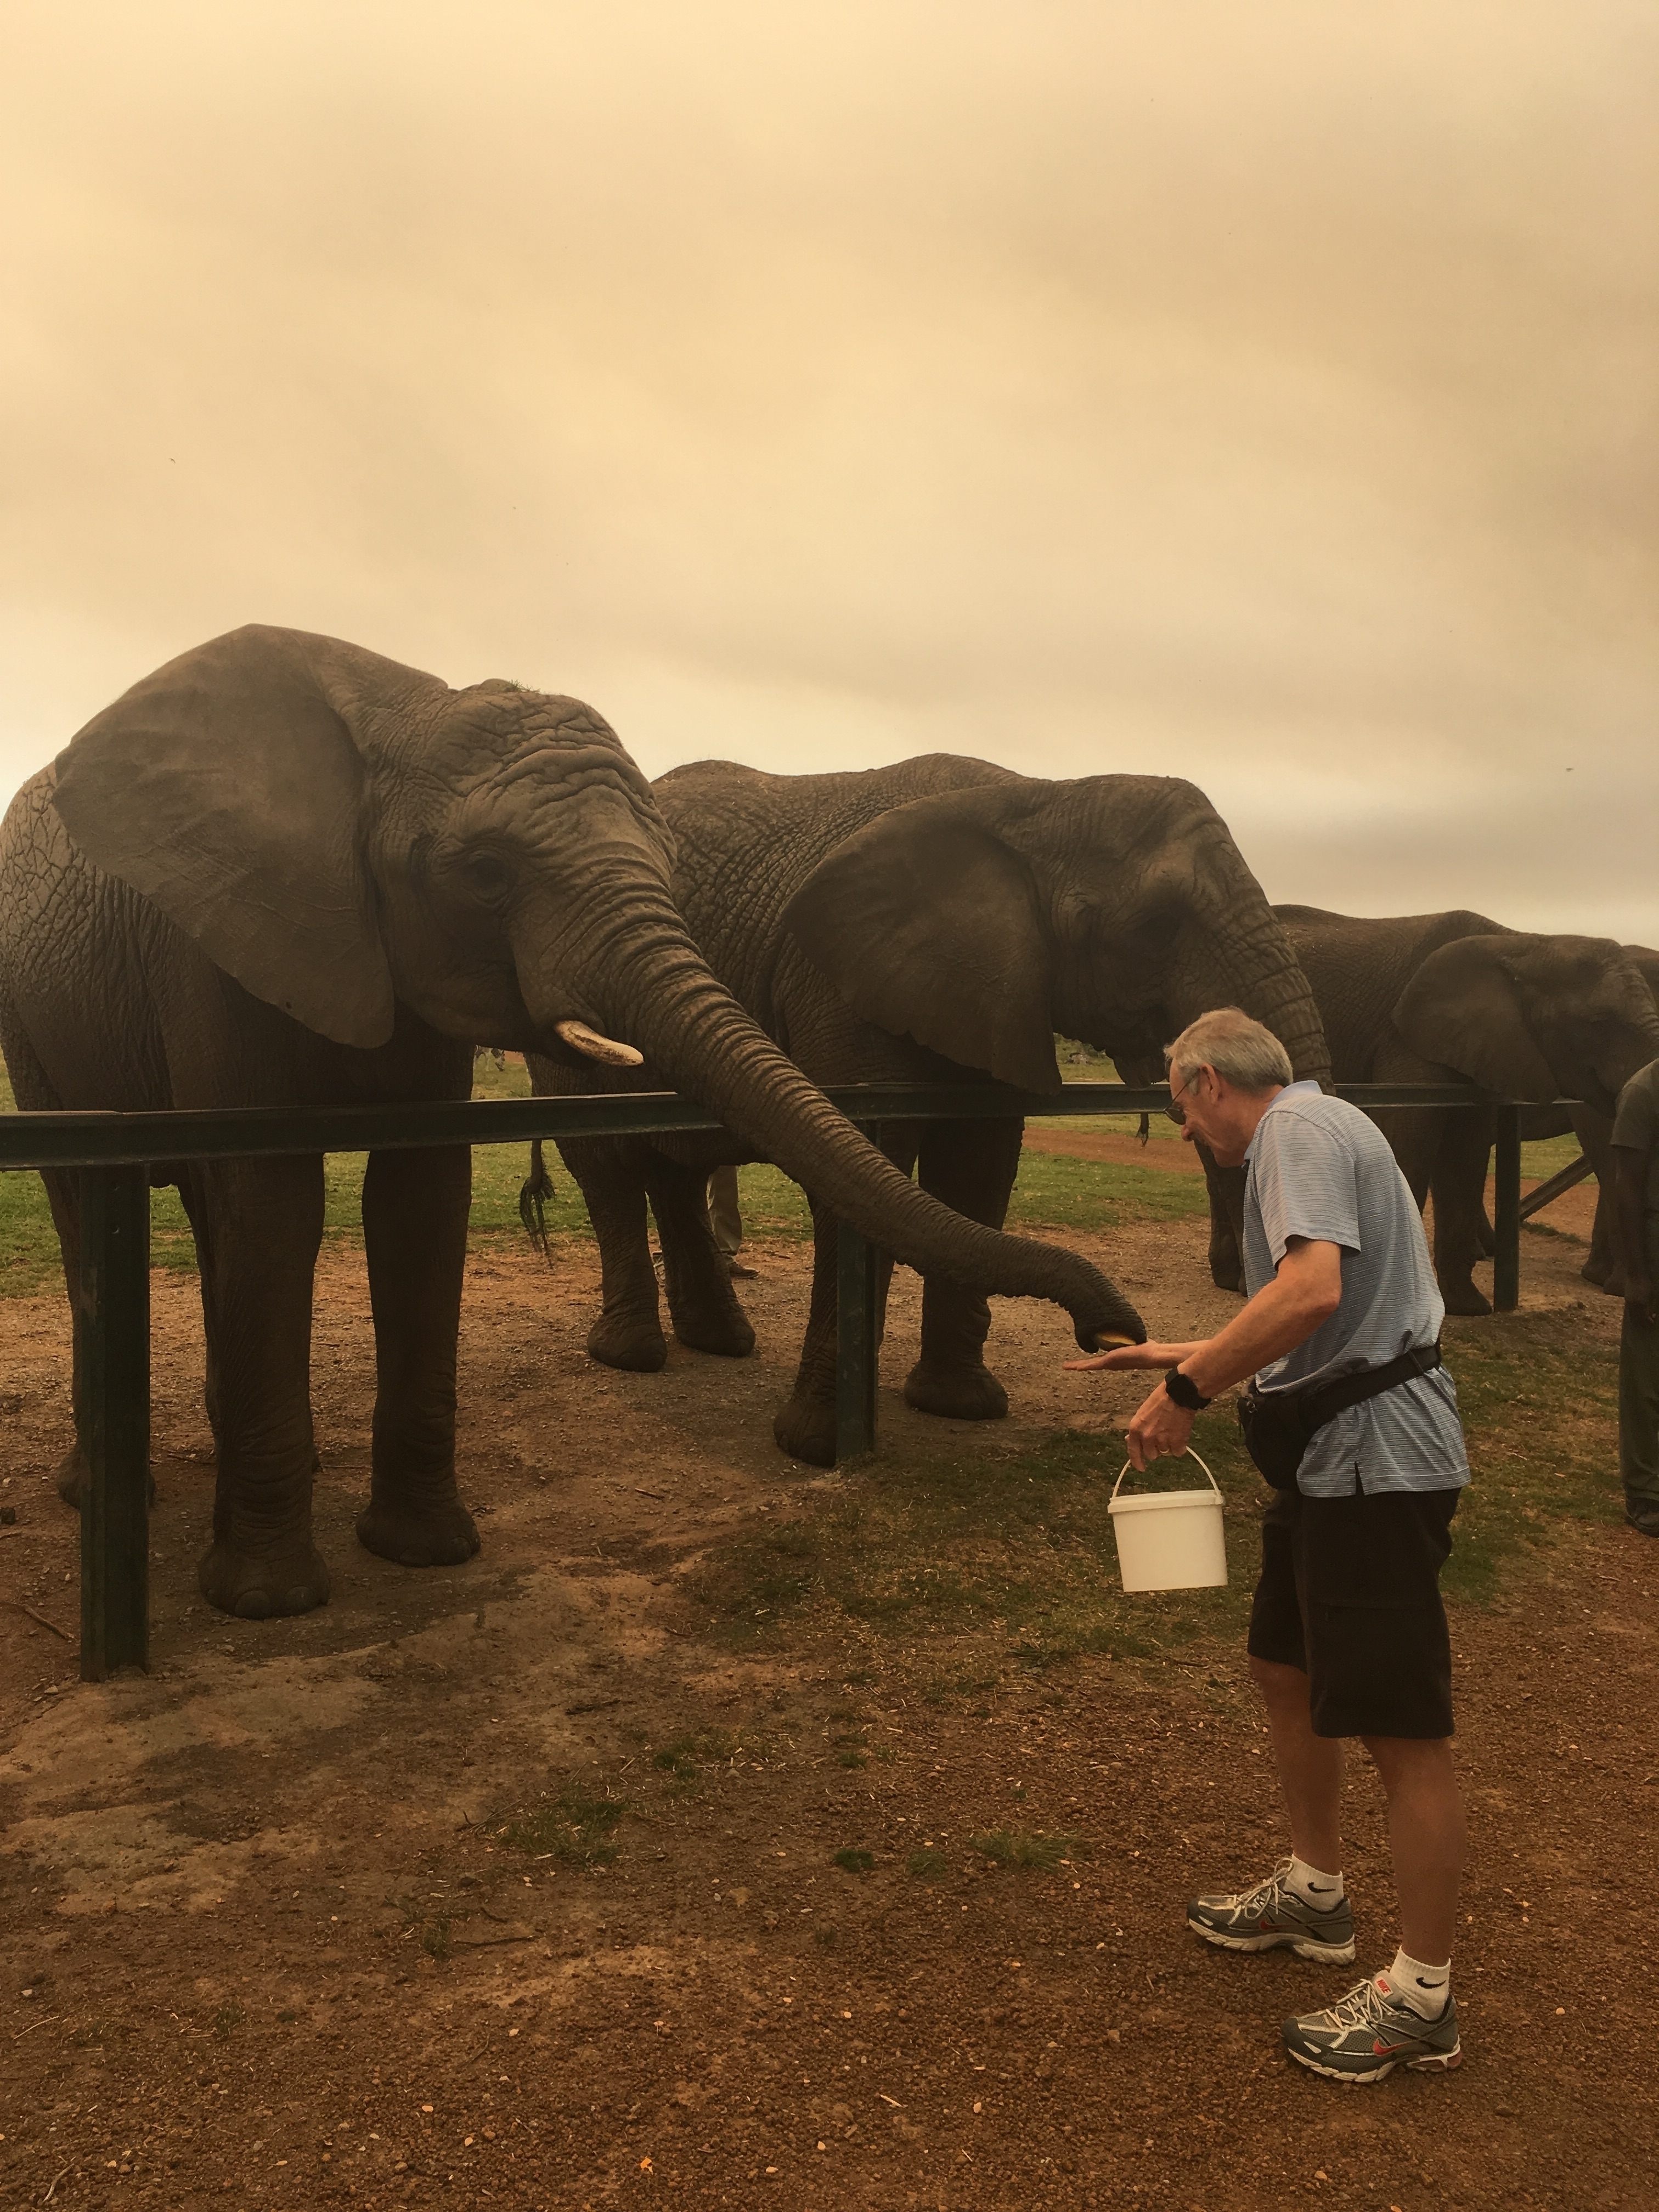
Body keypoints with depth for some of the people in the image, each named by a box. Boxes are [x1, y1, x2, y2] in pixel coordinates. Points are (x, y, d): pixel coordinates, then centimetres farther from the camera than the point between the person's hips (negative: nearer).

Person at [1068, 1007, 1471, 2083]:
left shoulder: (1300, 1130, -14)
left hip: (1376, 1463, -11)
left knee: (1404, 1729, -2)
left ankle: (1423, 1996, 11)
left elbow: (1311, 1292, -31)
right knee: (1285, 1669, 21)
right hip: (1338, 1461, 11)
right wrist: (1191, 1356, 32)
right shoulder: (1312, 1132, 19)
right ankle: (1315, 1893, 38)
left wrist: (1188, 1392, -22)